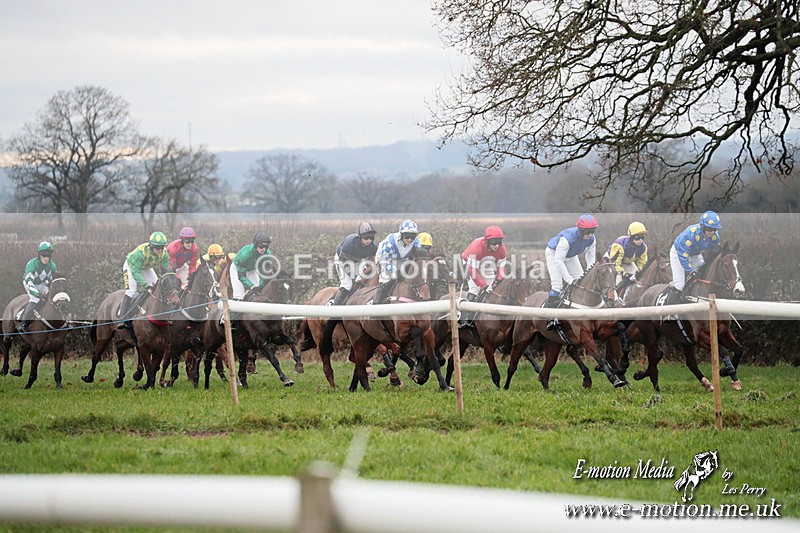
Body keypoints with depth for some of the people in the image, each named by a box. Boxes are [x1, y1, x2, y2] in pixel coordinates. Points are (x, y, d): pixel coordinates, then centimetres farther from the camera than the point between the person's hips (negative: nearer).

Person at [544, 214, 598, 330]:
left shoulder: (591, 239, -22)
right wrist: (570, 280, -42)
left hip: (570, 256, 7)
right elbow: (558, 261, -41)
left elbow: (590, 259, -12)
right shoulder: (567, 238, -42)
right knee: (557, 284, -20)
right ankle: (550, 317, -18)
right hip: (554, 253, -7)